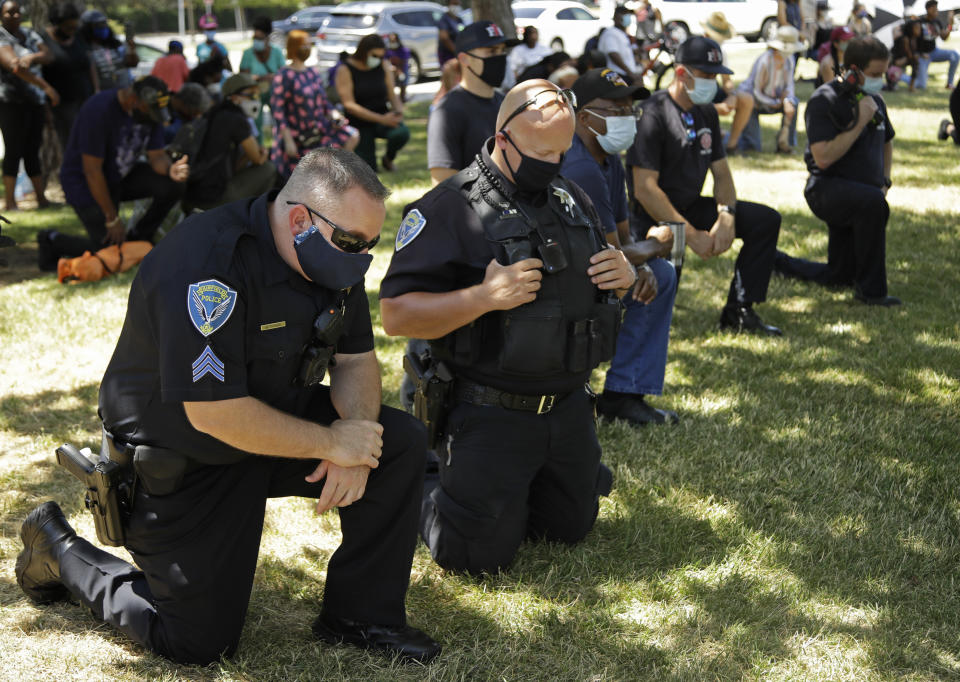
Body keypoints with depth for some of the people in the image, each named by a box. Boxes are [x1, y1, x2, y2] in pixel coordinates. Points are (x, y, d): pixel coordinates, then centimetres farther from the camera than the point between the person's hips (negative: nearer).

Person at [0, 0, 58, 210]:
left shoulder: (29, 35, 12)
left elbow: (48, 55, -3)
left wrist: (32, 57, -26)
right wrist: (46, 87, -29)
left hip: (35, 101, 6)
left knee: (33, 152, 8)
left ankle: (42, 199, 9)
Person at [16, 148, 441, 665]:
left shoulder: (334, 258, -6)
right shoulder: (207, 265, -33)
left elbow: (356, 357, 3)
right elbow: (216, 413, -34)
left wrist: (355, 438, -18)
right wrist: (331, 442, -26)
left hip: (274, 421, 8)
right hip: (182, 462, -7)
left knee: (400, 443, -10)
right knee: (198, 644, -2)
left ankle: (361, 615, 2)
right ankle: (59, 548, 19)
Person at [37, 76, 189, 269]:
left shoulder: (150, 111, -7)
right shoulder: (99, 109, -29)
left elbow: (156, 155, -5)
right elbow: (92, 170, -26)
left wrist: (171, 170, -32)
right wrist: (112, 218, -22)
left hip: (122, 175, 7)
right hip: (84, 182, -7)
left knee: (172, 185, -17)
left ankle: (138, 237, 3)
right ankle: (51, 241, 9)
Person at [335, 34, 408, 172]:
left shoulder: (384, 68, 2)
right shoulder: (345, 70, -11)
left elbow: (392, 95, 7)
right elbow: (349, 105, -17)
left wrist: (399, 110, -19)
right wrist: (381, 119, -25)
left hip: (383, 118, 3)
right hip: (360, 125, -2)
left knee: (402, 132, -33)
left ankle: (388, 158, 3)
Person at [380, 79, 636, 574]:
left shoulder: (571, 199, 9)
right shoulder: (450, 208, -14)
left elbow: (590, 284, 21)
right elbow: (395, 315, -18)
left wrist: (624, 275, -4)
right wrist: (482, 297, -30)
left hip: (568, 409, 7)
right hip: (489, 416, -6)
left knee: (570, 528, 17)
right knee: (478, 556, -4)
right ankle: (421, 484, 24)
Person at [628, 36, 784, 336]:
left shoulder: (706, 112, 9)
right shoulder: (653, 114, -16)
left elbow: (721, 172, 13)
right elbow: (645, 189, -21)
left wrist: (726, 216, -8)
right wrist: (691, 234, -23)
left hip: (692, 208, 8)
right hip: (654, 218, -8)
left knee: (766, 220, -1)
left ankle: (738, 311, 1)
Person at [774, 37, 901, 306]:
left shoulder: (875, 101, 10)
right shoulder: (824, 100, -14)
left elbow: (886, 143, 30)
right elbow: (823, 158, -25)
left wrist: (884, 181, 16)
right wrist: (860, 123, -24)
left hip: (863, 197, 8)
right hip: (828, 191, -8)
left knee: (838, 276, 10)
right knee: (872, 202, -40)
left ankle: (776, 261, 34)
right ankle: (871, 290, -30)